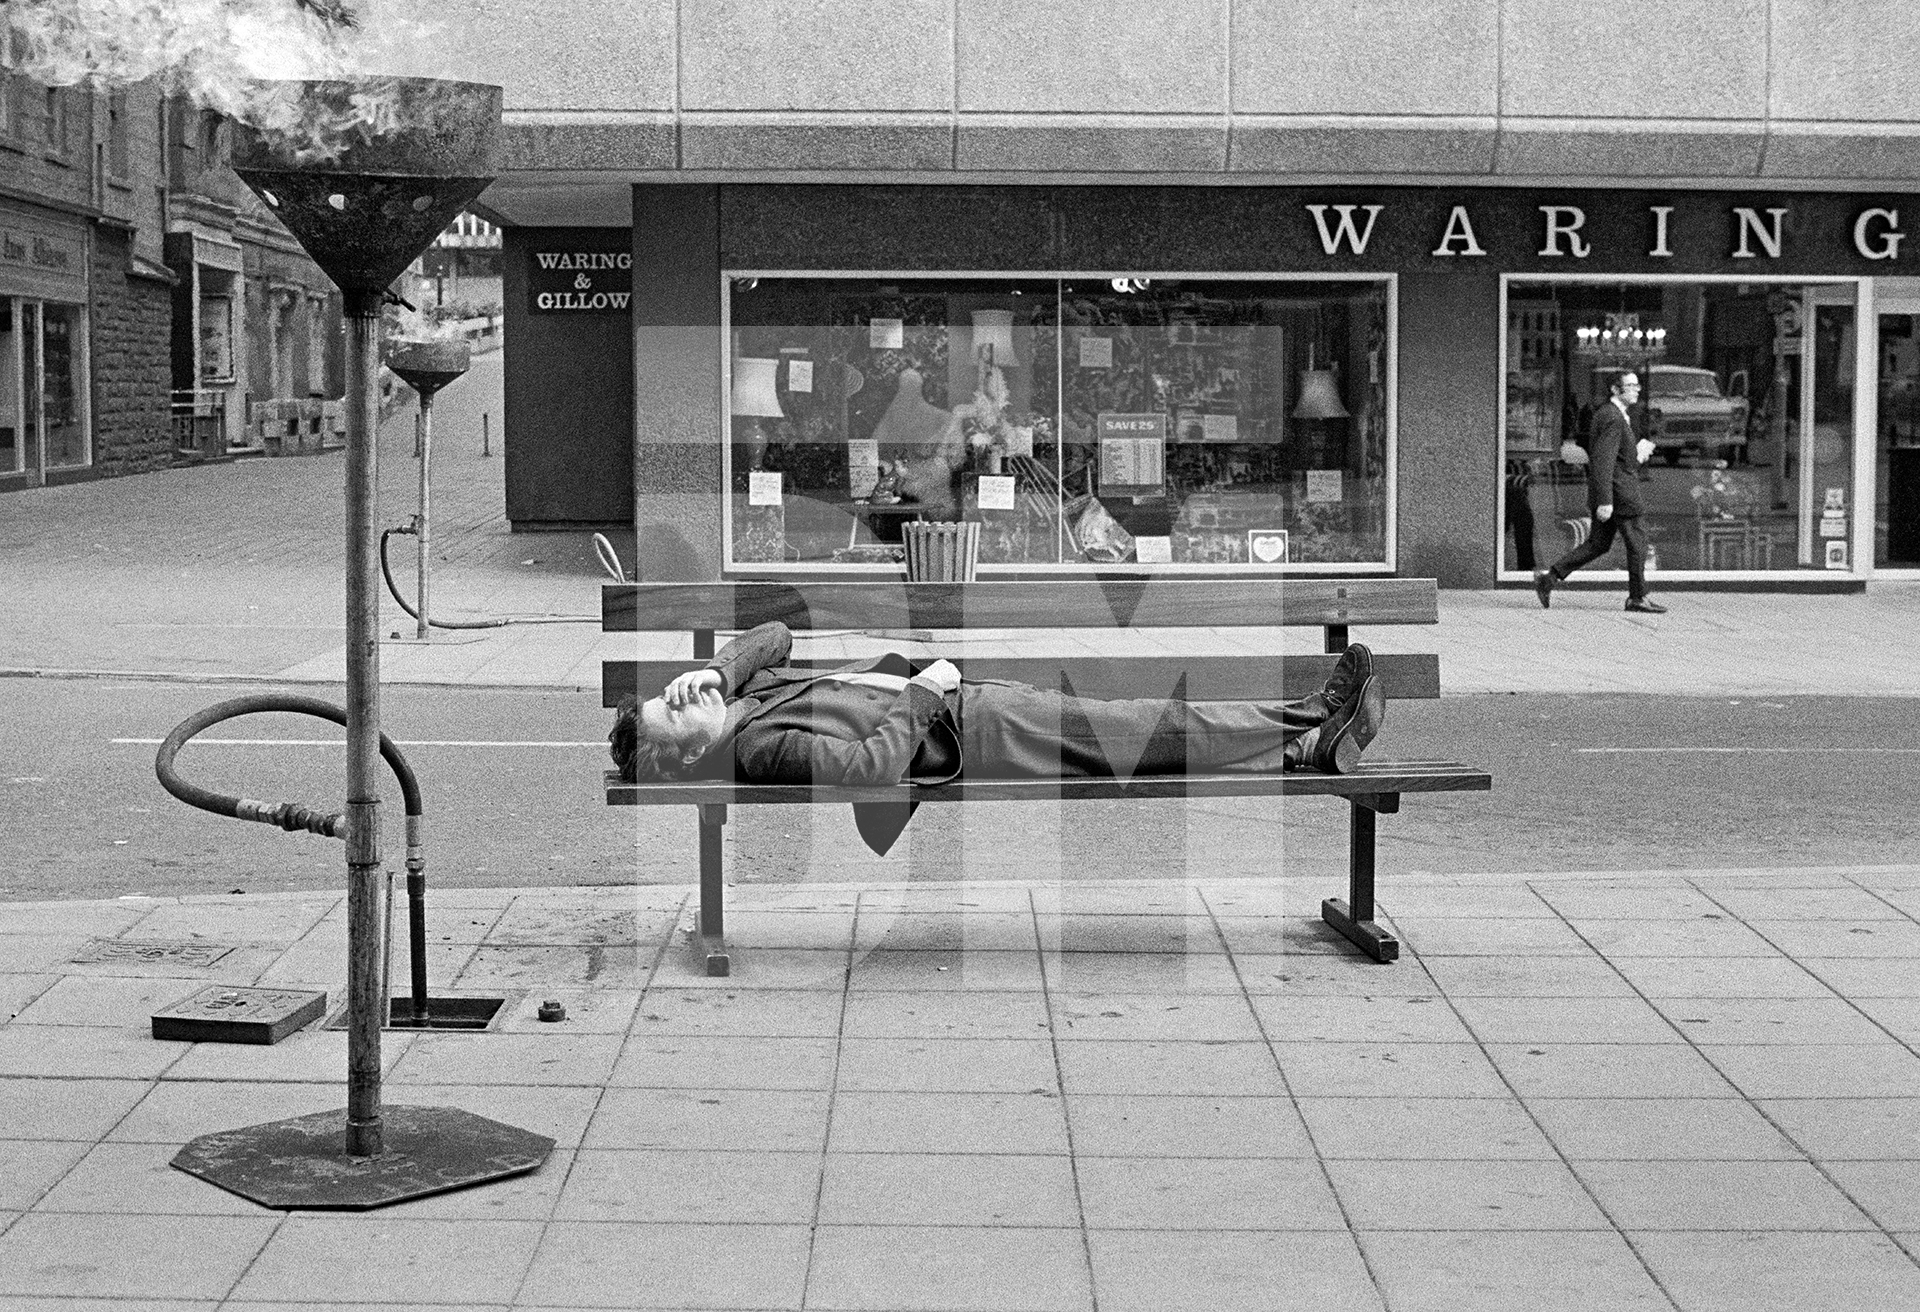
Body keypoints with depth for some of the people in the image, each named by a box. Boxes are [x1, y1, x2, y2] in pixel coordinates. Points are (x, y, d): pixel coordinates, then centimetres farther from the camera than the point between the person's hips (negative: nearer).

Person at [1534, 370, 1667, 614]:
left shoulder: (1613, 414, 15)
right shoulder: (1612, 419, -17)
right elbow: (1602, 462, -23)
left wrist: (1637, 455, 12)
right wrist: (1605, 501, -25)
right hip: (1619, 492, -10)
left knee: (1598, 543, 11)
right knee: (1637, 542, -1)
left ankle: (1549, 577, 8)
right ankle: (1638, 597, 8)